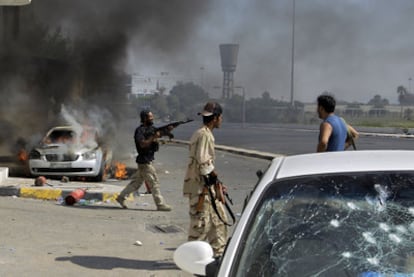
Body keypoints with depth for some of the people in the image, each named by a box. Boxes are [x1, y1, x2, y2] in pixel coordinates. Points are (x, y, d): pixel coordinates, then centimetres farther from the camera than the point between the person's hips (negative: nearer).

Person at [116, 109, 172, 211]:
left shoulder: (150, 129, 13)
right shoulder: (140, 130, -14)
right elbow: (143, 144, -25)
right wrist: (153, 137, -25)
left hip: (148, 160, 9)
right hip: (145, 161, -9)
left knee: (136, 182, 15)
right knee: (154, 183, -5)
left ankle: (121, 197, 21)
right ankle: (160, 205, -1)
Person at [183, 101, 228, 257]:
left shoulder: (203, 134, 15)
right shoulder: (204, 135, -17)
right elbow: (202, 161, -23)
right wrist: (212, 173, -9)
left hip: (206, 186, 11)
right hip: (200, 187, -11)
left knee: (219, 218, 14)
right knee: (201, 223, -3)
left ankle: (219, 253, 22)